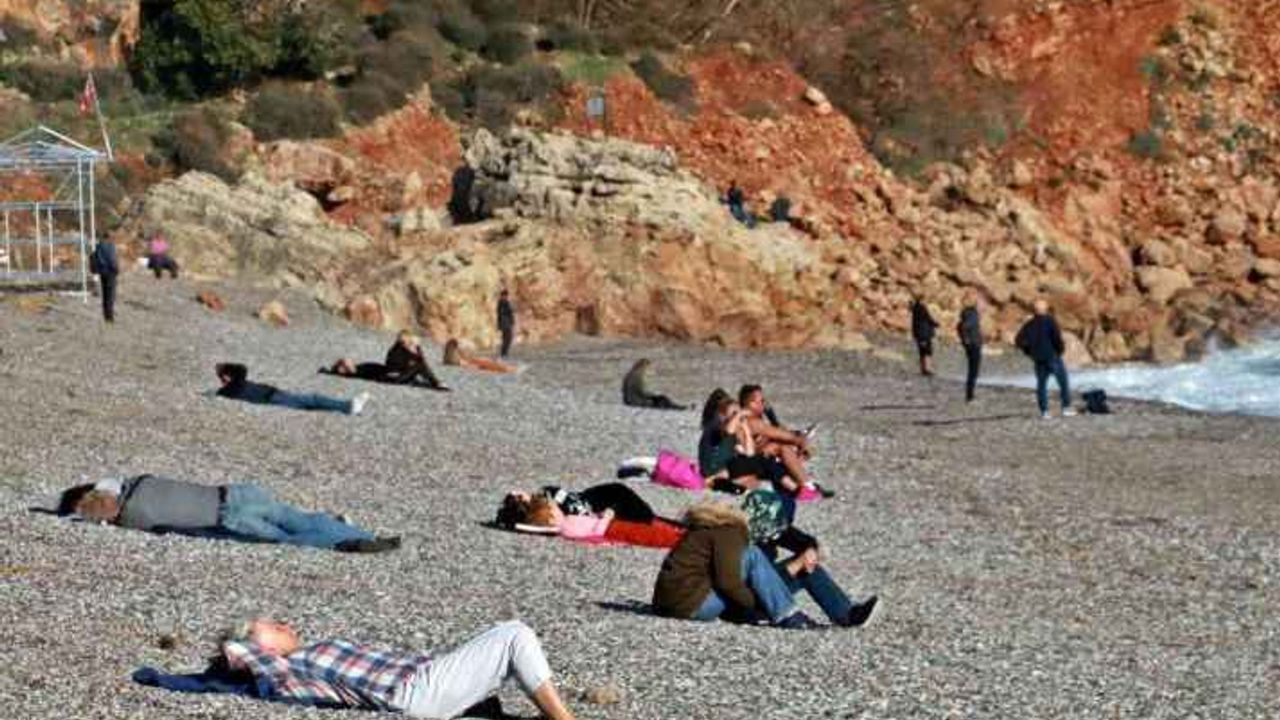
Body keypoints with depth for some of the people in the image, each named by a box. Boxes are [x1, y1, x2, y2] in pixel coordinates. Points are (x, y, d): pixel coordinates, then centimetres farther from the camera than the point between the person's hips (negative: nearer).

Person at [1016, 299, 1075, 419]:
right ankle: (1066, 408, 3)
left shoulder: (1030, 324, 6)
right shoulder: (1050, 321, -8)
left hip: (1038, 359, 4)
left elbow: (1019, 341, 6)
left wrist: (1029, 352, 14)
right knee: (1063, 382, 6)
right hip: (1052, 356, -4)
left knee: (1041, 384, 8)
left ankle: (1044, 411, 4)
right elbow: (1057, 337, -20)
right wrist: (1061, 349, -4)